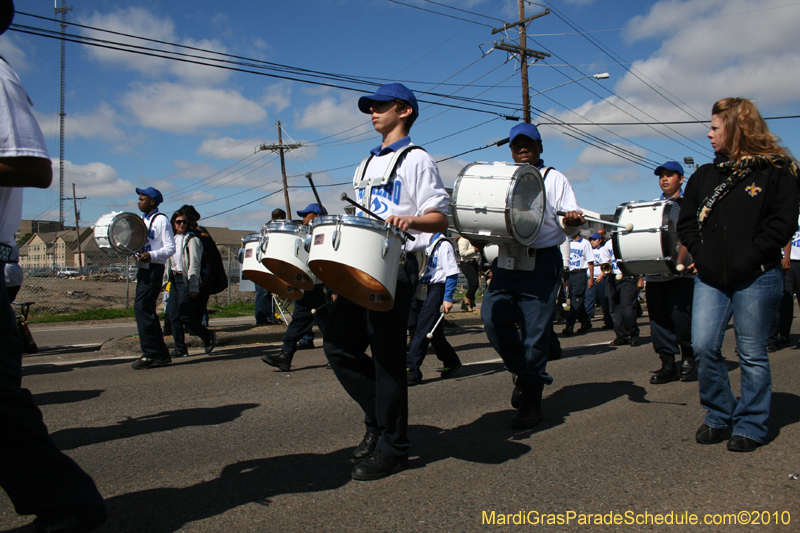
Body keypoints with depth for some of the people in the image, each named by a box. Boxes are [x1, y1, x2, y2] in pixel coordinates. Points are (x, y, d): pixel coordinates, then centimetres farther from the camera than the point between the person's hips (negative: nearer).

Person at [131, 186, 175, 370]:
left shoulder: (161, 220, -6)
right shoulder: (143, 220, 21)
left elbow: (170, 248, -12)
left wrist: (150, 255, -25)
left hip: (154, 269, -9)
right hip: (143, 269, 9)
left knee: (142, 307, -16)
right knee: (147, 311, 9)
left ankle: (150, 354, -12)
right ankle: (161, 354, 14)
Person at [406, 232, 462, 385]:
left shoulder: (444, 245, -9)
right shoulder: (427, 245, 14)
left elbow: (452, 273, -12)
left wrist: (448, 298, -18)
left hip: (437, 288, -8)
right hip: (425, 289, 8)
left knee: (423, 329, -12)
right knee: (434, 331, 13)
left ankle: (411, 370, -13)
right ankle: (452, 362, 27)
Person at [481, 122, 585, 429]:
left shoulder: (554, 179, 11)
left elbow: (571, 226, 3)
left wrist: (573, 220, -20)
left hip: (543, 262, -3)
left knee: (535, 329, -4)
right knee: (493, 316, -15)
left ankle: (530, 401, 8)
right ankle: (522, 371, 10)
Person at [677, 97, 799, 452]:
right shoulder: (705, 175, 14)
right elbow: (686, 221, 16)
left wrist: (749, 257, -13)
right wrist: (700, 252, 1)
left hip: (756, 279, -4)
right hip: (711, 277, 4)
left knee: (752, 354, 3)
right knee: (703, 346, -3)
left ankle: (750, 426, 17)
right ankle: (719, 416, 16)